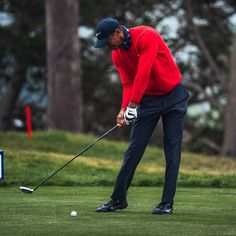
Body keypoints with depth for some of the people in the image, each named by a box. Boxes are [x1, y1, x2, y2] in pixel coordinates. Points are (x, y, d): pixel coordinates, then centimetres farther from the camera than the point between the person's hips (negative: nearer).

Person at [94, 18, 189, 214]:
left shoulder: (147, 36, -21)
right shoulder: (117, 55, 0)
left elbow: (143, 73, -28)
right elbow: (128, 84, -3)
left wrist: (132, 105, -31)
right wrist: (124, 109, -20)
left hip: (173, 95, -5)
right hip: (149, 99, 5)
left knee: (172, 150, -4)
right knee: (134, 149, 0)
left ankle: (167, 202, -2)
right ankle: (118, 199, 4)